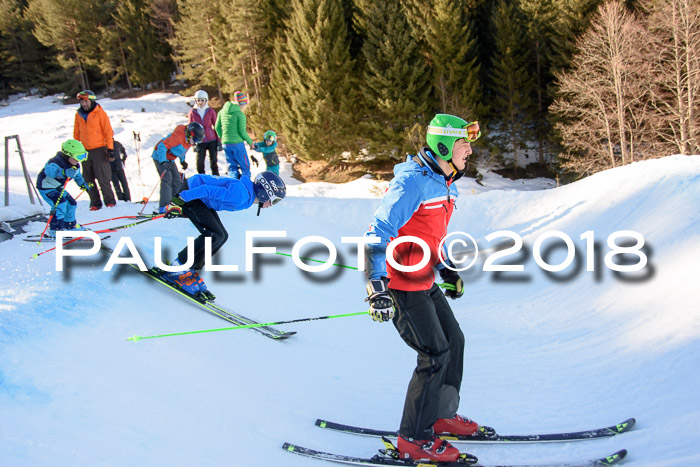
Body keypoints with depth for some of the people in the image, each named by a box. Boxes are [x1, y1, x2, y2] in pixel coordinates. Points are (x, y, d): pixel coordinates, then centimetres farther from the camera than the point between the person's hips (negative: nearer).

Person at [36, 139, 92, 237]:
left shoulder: (75, 166, -2)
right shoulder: (57, 162, -31)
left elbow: (77, 176, 20)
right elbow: (49, 171, -53)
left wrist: (82, 184, 4)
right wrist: (64, 172, -68)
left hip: (58, 188, 9)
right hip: (46, 187, -9)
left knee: (71, 203, 11)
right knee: (60, 204, -26)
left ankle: (70, 225, 32)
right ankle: (54, 229, -22)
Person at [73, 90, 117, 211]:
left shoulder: (100, 113, -2)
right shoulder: (78, 115, 10)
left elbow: (108, 131, -3)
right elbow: (76, 133, 17)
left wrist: (110, 148, -8)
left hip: (99, 149, -5)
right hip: (85, 151, 5)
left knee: (103, 178, -8)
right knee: (89, 179, 5)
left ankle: (109, 201, 2)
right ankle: (95, 203, 11)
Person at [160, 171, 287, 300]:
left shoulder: (247, 194, 7)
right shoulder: (241, 195, -26)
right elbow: (208, 190, -28)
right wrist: (180, 199, -27)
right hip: (190, 194, -10)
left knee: (222, 236, 5)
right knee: (215, 235, -19)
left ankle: (191, 271, 9)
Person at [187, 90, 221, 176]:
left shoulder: (211, 111, -2)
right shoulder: (192, 112, -1)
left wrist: (219, 141, 0)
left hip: (212, 140, 0)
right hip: (200, 142, 0)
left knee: (214, 162, 1)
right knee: (200, 163, -2)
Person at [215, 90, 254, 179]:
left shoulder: (222, 112, 8)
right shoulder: (240, 114, -10)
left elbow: (217, 128, 13)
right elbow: (242, 132, -11)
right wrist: (250, 142, 4)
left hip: (226, 144, 6)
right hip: (237, 143, -6)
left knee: (232, 167, 14)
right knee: (245, 167, 4)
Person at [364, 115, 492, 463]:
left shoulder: (444, 183, 10)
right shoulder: (413, 182, -21)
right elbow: (379, 233, -24)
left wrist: (446, 270, 25)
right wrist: (377, 287, -28)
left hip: (424, 281, 10)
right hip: (400, 284, -10)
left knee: (453, 341, 14)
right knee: (436, 354, -7)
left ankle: (443, 415, 31)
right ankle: (414, 439, 5)